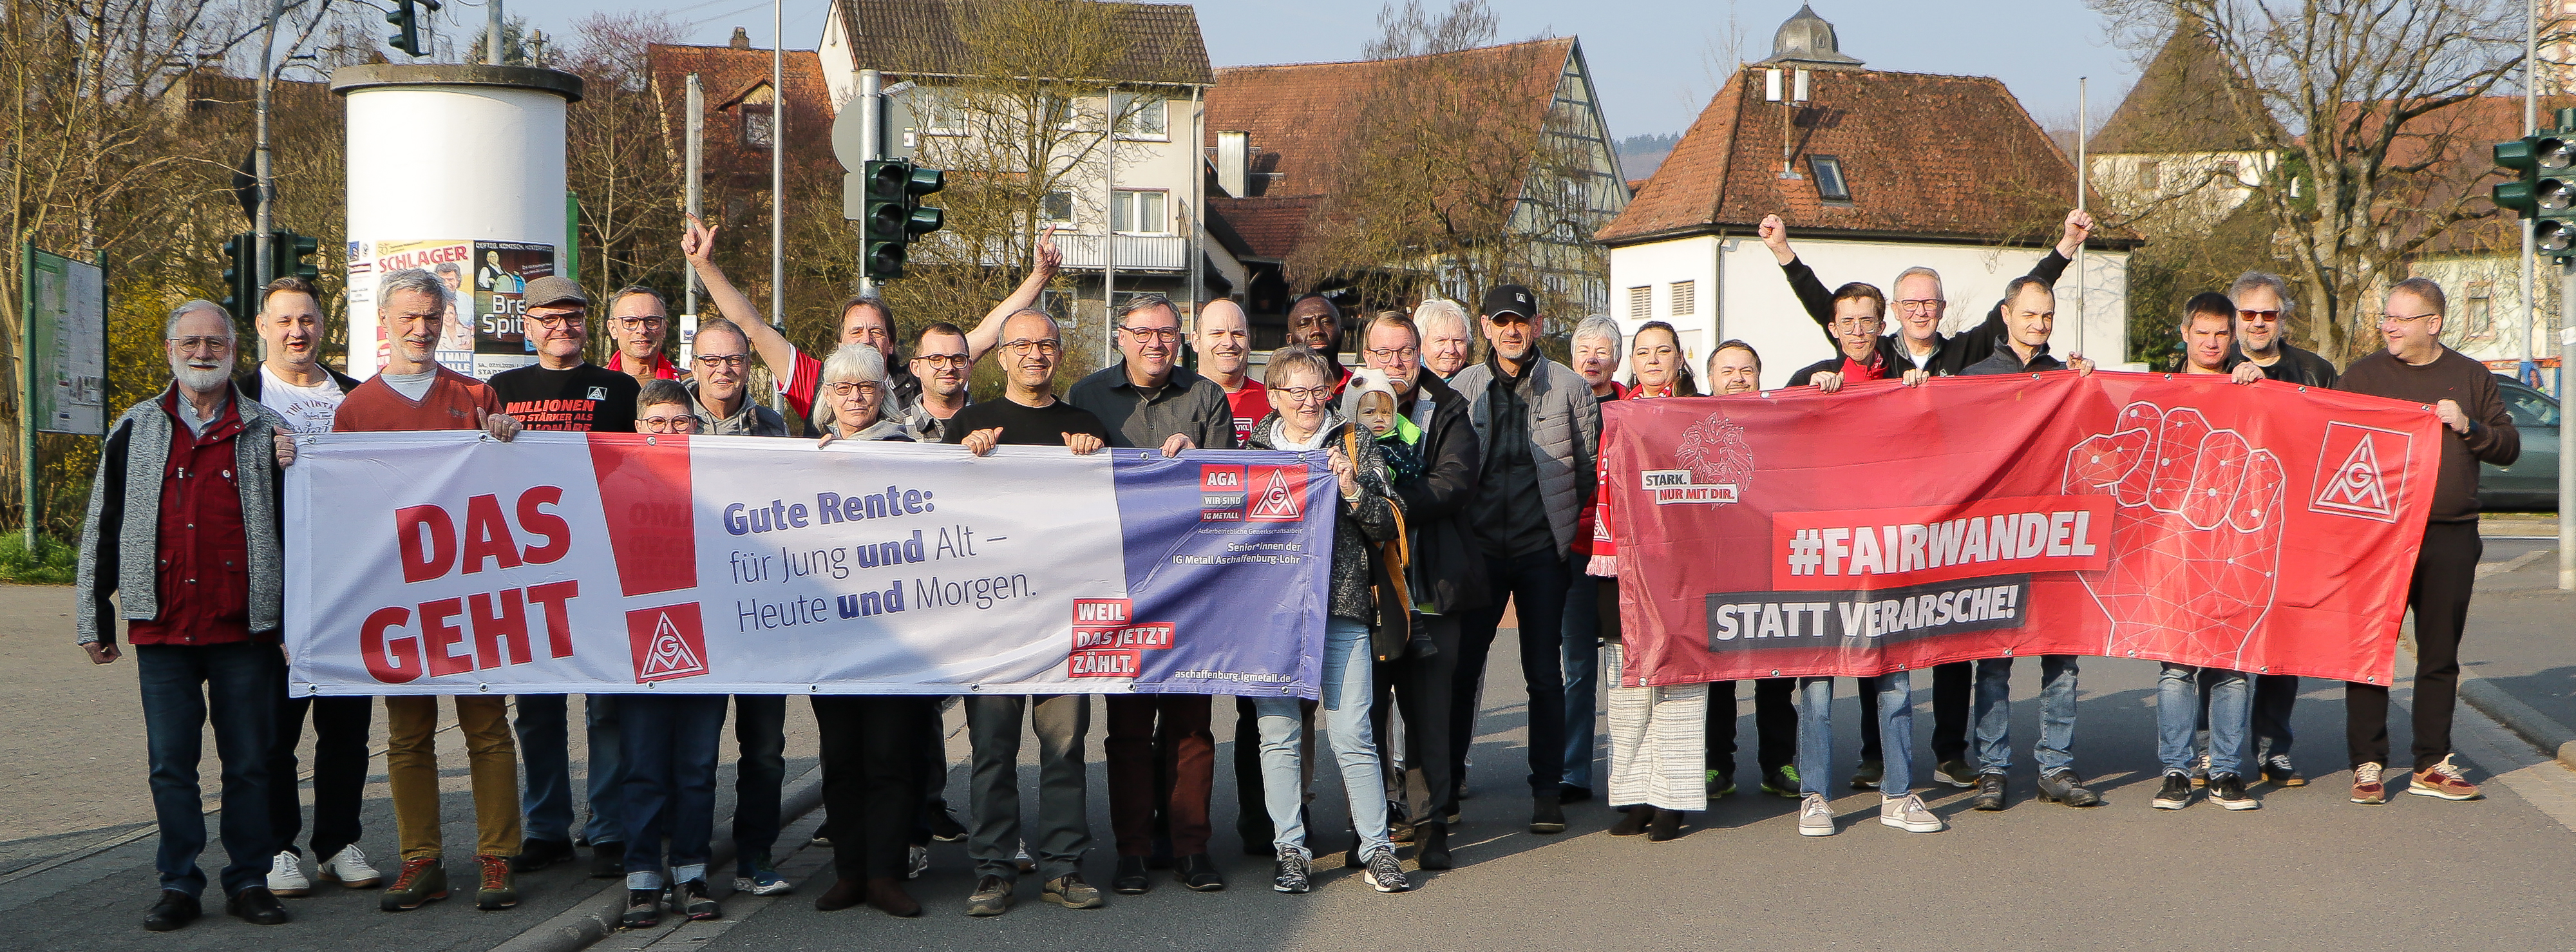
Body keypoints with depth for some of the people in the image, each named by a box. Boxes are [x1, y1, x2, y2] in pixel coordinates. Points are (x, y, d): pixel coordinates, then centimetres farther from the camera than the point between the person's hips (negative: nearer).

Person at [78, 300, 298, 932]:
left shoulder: (267, 431, 6)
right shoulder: (135, 430, 9)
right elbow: (103, 529, 11)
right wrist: (94, 618, 9)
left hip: (243, 629, -1)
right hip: (161, 630, 1)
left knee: (249, 763, 4)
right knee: (170, 764, 5)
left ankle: (249, 881, 14)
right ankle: (178, 886, 14)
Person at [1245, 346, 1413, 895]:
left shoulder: (1355, 447, 9)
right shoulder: (1252, 452, 12)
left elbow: (1388, 528, 5)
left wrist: (1354, 490, -11)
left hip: (1341, 607, -2)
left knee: (1352, 734, -5)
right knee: (1278, 734, 2)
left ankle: (1377, 849, 3)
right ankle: (1291, 850, 10)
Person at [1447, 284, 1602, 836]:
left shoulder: (1569, 387, 2)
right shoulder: (1463, 389, 5)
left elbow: (1588, 467, 7)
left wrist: (1565, 523, 4)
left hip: (1543, 549, -1)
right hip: (1479, 548, 1)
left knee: (1544, 673, 3)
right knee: (1460, 666, 1)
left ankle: (1548, 791, 11)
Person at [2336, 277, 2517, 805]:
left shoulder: (2471, 377, 10)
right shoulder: (2363, 375, 7)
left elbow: (2510, 447, 9)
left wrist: (2467, 427, -8)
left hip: (2451, 538, 1)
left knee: (2440, 654, 8)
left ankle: (2431, 765, 17)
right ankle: (2368, 764, 5)